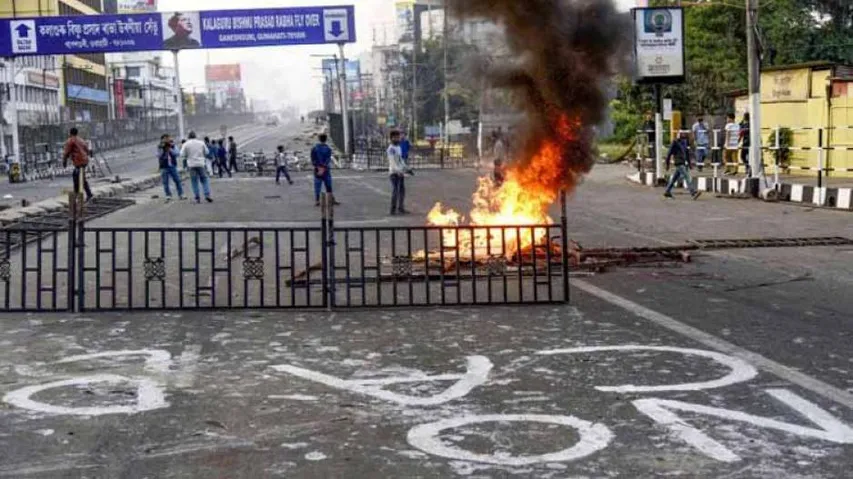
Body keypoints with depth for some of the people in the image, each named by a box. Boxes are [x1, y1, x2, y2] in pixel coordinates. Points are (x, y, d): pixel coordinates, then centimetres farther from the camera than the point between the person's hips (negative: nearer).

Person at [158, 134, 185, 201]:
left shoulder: (173, 146, 4)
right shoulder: (160, 148, 0)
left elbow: (178, 154, -6)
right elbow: (158, 156, -9)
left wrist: (170, 149, -15)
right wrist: (162, 149, -18)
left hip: (173, 166, 1)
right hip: (164, 167, -1)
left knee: (177, 180, 1)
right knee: (165, 182, -3)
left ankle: (181, 195, 8)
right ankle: (168, 196, 3)